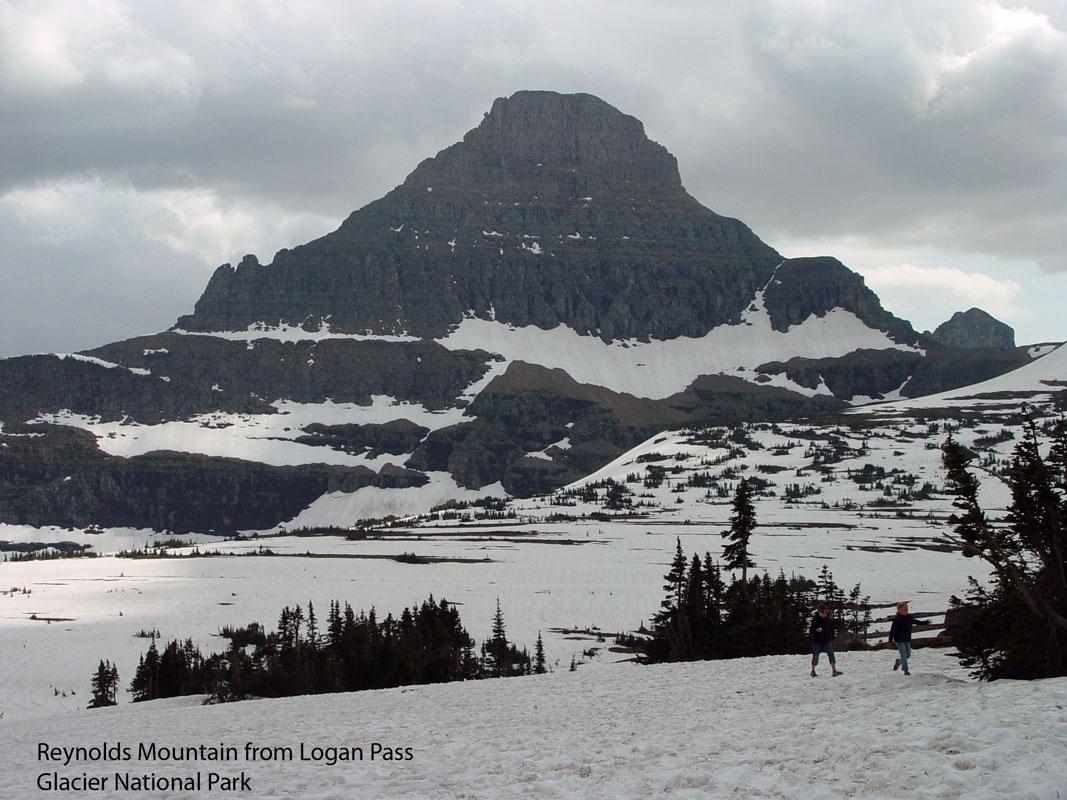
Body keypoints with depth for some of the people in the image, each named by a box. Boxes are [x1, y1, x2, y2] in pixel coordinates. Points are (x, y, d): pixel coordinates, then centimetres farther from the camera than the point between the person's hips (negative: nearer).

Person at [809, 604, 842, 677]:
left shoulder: (829, 619, 4)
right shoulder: (815, 619, -8)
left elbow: (831, 630, 16)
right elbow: (811, 630, -9)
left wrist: (830, 639, 13)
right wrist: (816, 630, -30)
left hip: (826, 641, 3)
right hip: (817, 641, -3)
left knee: (831, 654, -7)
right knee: (815, 656, 5)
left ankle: (834, 670, -6)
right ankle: (813, 671, 21)